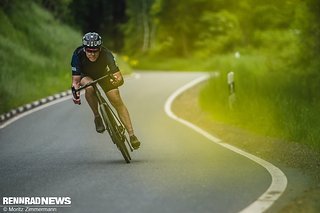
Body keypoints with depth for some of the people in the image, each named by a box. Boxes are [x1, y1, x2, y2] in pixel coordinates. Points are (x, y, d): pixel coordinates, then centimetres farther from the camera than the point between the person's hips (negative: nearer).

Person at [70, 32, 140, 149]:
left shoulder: (106, 54, -36)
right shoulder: (78, 55, -35)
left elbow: (120, 78, -39)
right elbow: (75, 80, -32)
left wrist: (117, 81, -62)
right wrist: (76, 94, -51)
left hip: (103, 73, 0)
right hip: (85, 75, 0)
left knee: (117, 101, -12)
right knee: (89, 87, -35)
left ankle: (131, 134, -6)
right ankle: (97, 117, -14)